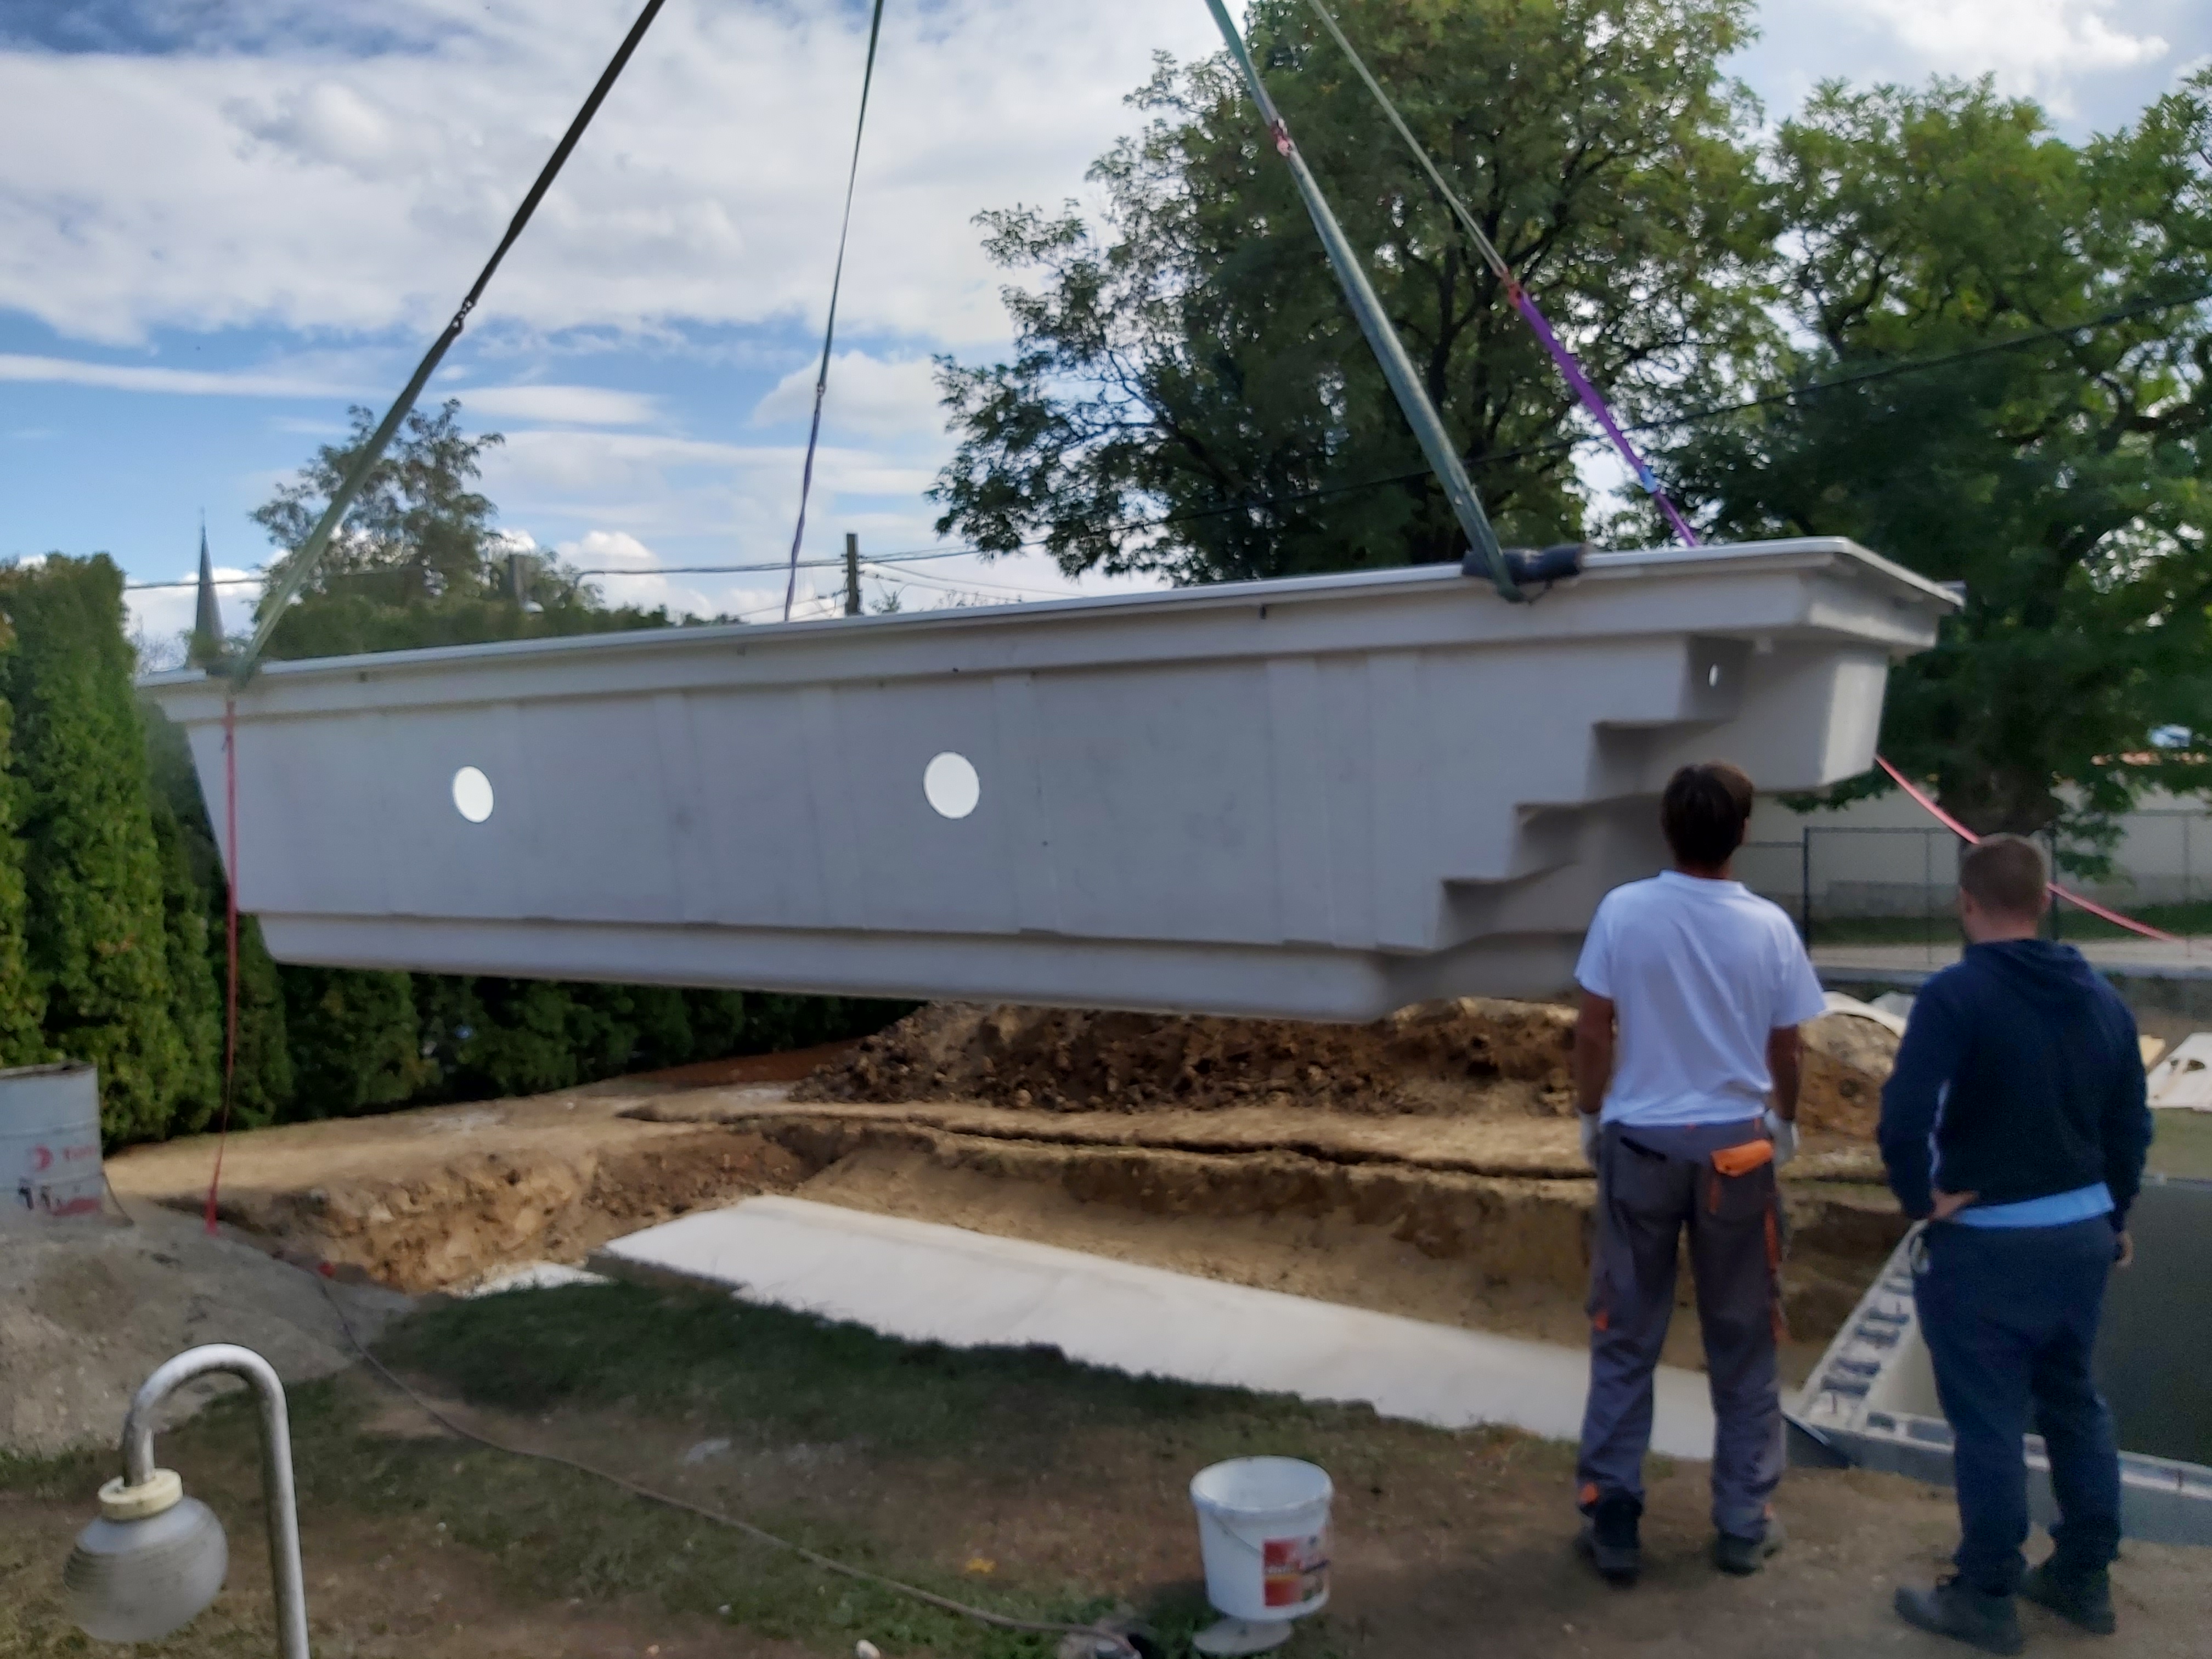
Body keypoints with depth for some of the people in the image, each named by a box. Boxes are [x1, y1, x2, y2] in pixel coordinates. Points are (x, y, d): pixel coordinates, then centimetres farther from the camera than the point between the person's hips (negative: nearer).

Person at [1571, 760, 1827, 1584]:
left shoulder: (1623, 911, -10)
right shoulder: (1769, 925, -7)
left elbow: (1593, 1032, -6)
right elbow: (1784, 1050, 3)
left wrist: (1591, 1117, 10)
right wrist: (1786, 1123, 21)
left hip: (1639, 1143, 0)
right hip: (1737, 1146, 1)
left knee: (1625, 1341, 9)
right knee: (1743, 1344, 15)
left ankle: (1612, 1523, 14)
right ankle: (1743, 1524, 24)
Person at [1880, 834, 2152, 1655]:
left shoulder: (1957, 994, -19)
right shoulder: (2102, 998, 5)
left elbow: (1904, 1117, -29)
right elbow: (2130, 1124, 11)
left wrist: (1921, 1198, -14)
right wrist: (2116, 1216, 21)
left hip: (1986, 1243, -7)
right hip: (2083, 1232, 7)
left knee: (1988, 1423, 4)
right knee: (2074, 1404, 20)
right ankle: (2084, 1577, 32)